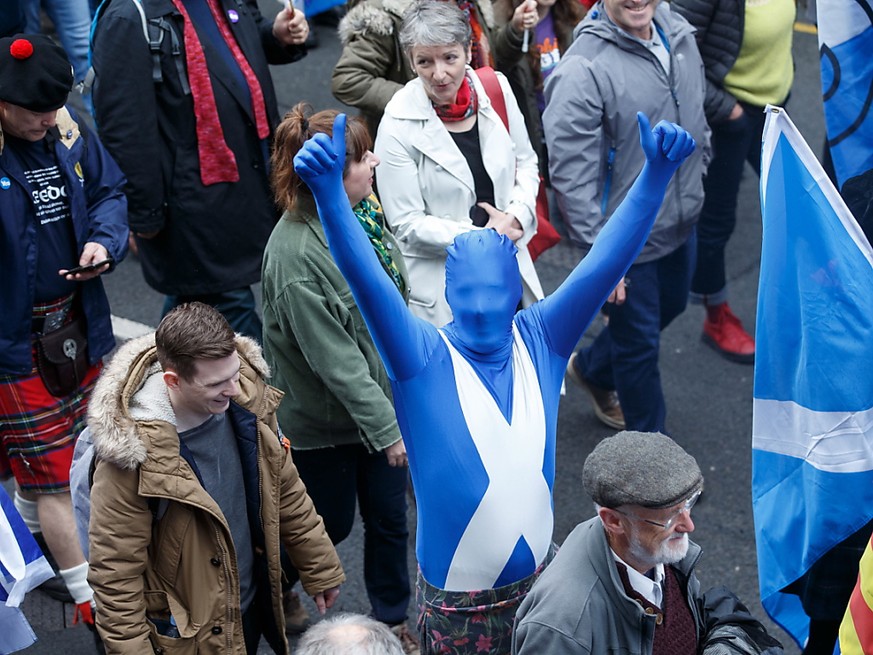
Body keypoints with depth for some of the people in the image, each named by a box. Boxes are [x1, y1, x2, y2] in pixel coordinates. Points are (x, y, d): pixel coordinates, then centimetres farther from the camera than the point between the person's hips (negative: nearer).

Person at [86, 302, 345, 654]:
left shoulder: (247, 397, -14)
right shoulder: (136, 452, -30)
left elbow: (285, 490, 2)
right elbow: (115, 570, -21)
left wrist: (321, 569, 10)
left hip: (254, 604, 5)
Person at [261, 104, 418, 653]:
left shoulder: (363, 207, -7)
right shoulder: (296, 256, -31)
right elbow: (336, 360, -28)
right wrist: (386, 429, -24)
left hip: (383, 397, 7)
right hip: (325, 420, -7)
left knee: (389, 515, 18)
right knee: (332, 524, 14)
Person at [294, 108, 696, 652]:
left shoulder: (540, 341, -6)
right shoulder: (423, 359, -15)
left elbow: (606, 261, -14)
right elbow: (368, 280, -29)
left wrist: (657, 172, -25)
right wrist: (328, 190, -44)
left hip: (538, 580, 3)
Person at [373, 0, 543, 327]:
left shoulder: (495, 90, -6)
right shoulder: (398, 126, -17)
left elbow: (525, 162, 9)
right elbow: (407, 225, -14)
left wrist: (518, 213, -9)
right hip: (440, 283, -4)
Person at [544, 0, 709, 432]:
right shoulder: (582, 70, -28)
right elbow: (571, 174, -26)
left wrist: (696, 178, 19)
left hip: (681, 221, 8)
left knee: (671, 306, 29)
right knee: (640, 344, 11)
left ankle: (591, 369, 55)